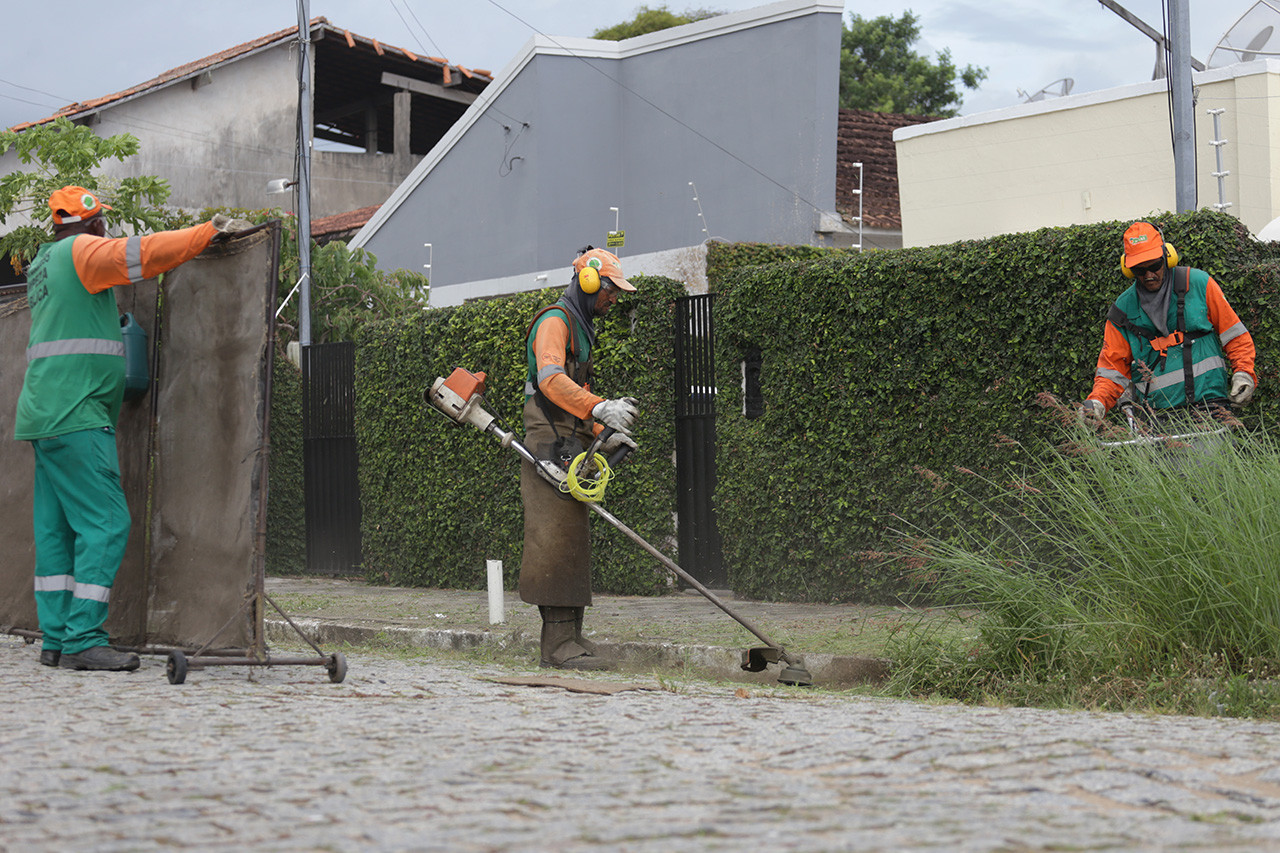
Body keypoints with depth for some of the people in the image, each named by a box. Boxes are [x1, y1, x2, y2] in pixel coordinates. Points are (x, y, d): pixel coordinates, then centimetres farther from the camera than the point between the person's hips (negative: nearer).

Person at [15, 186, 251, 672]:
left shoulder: (44, 263, 22)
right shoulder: (82, 251, -5)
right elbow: (142, 254, -15)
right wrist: (210, 231, -9)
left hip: (47, 414, 10)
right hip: (75, 416, -10)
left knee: (57, 529, 7)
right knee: (104, 522, -11)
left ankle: (57, 639, 5)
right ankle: (82, 640, -15)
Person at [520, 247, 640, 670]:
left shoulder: (581, 331, 24)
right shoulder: (555, 321, -8)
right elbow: (551, 379, -26)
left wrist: (603, 435, 15)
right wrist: (601, 409, -35)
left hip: (570, 451, 10)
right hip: (549, 445, -10)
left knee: (574, 543, 8)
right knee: (554, 539, -12)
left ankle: (570, 636, 10)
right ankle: (558, 643, -14)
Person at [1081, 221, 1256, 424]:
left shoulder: (1199, 283, 8)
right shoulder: (1123, 310, 11)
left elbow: (1233, 333, 14)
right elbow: (1113, 369, 13)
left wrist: (1243, 373, 1)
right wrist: (1097, 402, -4)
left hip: (1210, 401, -2)